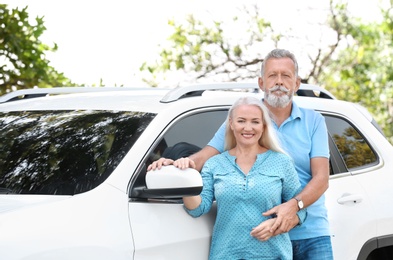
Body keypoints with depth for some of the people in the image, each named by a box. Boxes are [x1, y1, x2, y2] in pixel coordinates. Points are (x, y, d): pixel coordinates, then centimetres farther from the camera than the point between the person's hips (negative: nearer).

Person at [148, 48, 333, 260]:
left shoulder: (313, 121, 5)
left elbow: (321, 178, -4)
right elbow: (206, 155, -5)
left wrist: (295, 205, -23)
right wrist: (183, 163, -29)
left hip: (312, 235, 1)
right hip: (264, 234, 0)